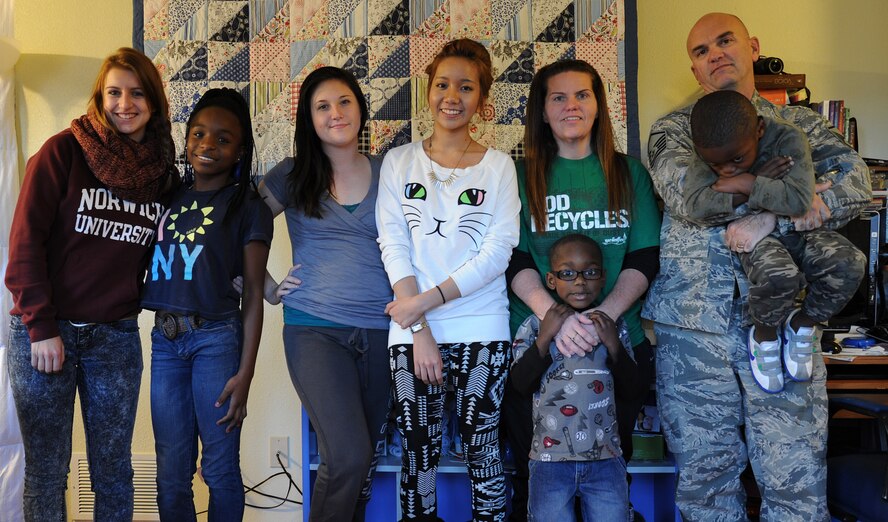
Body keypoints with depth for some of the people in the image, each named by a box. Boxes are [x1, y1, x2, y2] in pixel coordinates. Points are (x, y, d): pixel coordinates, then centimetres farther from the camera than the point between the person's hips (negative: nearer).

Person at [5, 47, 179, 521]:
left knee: (113, 472, 9)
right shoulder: (64, 151, -6)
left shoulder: (164, 172, 6)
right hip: (44, 333, -3)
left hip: (116, 338, 3)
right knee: (46, 471, 6)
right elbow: (25, 240, -8)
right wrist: (41, 326, -12)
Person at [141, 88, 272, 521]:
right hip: (164, 339, 4)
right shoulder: (169, 197, 12)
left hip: (216, 338, -4)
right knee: (171, 473, 8)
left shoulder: (247, 207, 0)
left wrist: (244, 373, -9)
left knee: (220, 469, 2)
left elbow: (253, 293, -3)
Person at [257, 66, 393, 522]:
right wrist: (268, 290, 1)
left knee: (367, 456, 11)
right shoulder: (292, 176, 3)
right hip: (315, 329, -3)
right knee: (348, 456, -17)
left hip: (380, 330, 3)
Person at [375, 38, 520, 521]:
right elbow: (393, 247, -1)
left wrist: (427, 300, -13)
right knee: (418, 453, 4)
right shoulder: (399, 161, 7)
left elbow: (499, 251, -5)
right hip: (412, 333, 1)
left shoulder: (499, 166, 5)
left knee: (481, 449, 4)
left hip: (482, 331, -1)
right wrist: (420, 331, -10)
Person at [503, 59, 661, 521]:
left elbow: (645, 258, 1)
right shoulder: (521, 176, 6)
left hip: (620, 341, 1)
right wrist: (555, 317, -22)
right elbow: (514, 259, -4)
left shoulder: (629, 174, 9)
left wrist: (602, 315, -16)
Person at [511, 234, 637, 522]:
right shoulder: (535, 325, 2)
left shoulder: (613, 326, 6)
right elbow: (521, 384, -7)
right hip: (551, 459, -1)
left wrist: (614, 345, -11)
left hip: (606, 458, 1)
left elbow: (630, 387, 3)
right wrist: (545, 337, -15)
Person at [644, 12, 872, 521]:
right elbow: (685, 194, -9)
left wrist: (771, 221, -17)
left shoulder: (800, 124, 15)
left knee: (798, 481, -1)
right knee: (705, 478, 7)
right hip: (693, 323, 0)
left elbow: (856, 182, -4)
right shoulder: (674, 129, 12)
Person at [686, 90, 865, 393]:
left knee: (849, 263, -27)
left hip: (798, 230, 2)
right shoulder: (707, 155, -11)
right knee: (779, 274, -36)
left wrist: (747, 184, -26)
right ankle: (764, 332, -1)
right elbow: (695, 207, -27)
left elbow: (799, 201, -29)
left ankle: (803, 322, 3)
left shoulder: (788, 139, -17)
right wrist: (763, 184, -26)